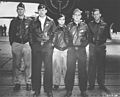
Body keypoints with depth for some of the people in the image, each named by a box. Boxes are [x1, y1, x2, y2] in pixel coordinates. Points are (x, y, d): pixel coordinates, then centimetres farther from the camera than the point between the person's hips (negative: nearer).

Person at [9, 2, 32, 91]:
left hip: (26, 44, -1)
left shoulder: (29, 21, 7)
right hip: (16, 45, 2)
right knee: (16, 65, 3)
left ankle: (28, 83, 7)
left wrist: (30, 43, -2)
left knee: (28, 64, -2)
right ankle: (17, 83, 12)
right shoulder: (13, 21, 12)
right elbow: (10, 34, 14)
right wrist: (12, 43, 5)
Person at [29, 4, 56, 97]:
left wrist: (52, 44, 1)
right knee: (36, 68, 0)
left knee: (48, 68, -2)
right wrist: (32, 44, 3)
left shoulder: (51, 21, 9)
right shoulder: (34, 22, 12)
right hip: (36, 47, 1)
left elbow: (54, 33, 8)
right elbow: (31, 34, 11)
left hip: (48, 46, -1)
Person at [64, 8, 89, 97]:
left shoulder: (84, 25, 7)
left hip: (82, 50, 0)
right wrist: (70, 45, 4)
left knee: (82, 70, 3)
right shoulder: (69, 26, 8)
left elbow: (88, 37, 12)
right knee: (70, 70, -1)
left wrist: (83, 44, 2)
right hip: (71, 50, 0)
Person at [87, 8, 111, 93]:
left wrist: (110, 33, -13)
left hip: (101, 47, 0)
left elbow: (108, 36, 5)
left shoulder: (104, 25, 6)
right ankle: (91, 84, 7)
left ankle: (101, 84, 15)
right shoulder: (90, 24, 6)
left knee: (101, 65, 4)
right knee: (92, 65, -1)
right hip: (93, 46, 0)